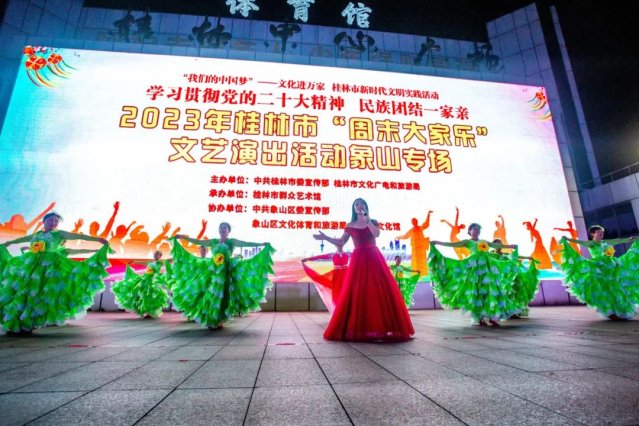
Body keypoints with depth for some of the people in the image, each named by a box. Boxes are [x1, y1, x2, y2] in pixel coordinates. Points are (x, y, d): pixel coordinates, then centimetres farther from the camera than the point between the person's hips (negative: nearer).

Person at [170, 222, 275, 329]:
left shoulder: (232, 241, 3)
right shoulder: (213, 241, 13)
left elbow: (246, 243, -6)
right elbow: (197, 242, 15)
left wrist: (261, 244, -15)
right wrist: (183, 237, 11)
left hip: (226, 272, -3)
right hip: (213, 272, 4)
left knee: (222, 296, -4)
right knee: (211, 295, 2)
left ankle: (219, 321, 4)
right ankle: (211, 321, 12)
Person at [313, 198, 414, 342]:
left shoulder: (373, 222, 10)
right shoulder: (350, 226, 11)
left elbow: (376, 233, -10)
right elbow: (341, 242, 10)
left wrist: (367, 220, -13)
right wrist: (325, 237, 2)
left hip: (374, 258, 0)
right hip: (358, 259, 0)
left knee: (381, 290, -5)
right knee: (356, 292, -4)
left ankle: (381, 327, 4)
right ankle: (357, 328, 6)